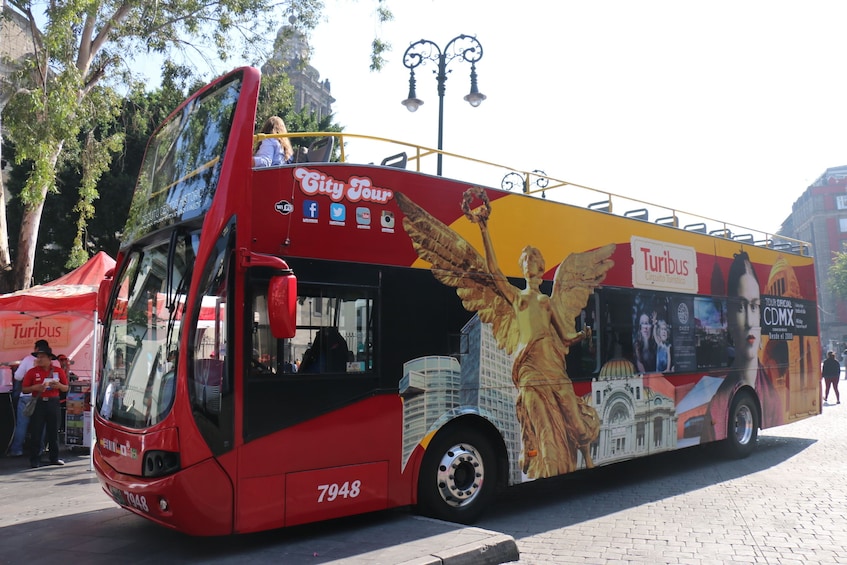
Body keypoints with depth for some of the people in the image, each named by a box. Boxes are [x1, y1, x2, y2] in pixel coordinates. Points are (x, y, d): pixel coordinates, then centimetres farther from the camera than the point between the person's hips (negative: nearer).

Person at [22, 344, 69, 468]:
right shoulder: (32, 372, 2)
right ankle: (35, 459, 6)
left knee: (53, 432, 6)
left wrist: (58, 385, -10)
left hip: (53, 403, 1)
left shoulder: (59, 371, 6)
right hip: (38, 403, -1)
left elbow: (66, 388, 10)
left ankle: (54, 458, 14)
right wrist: (35, 387, -15)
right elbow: (24, 389, 3)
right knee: (36, 432, -1)